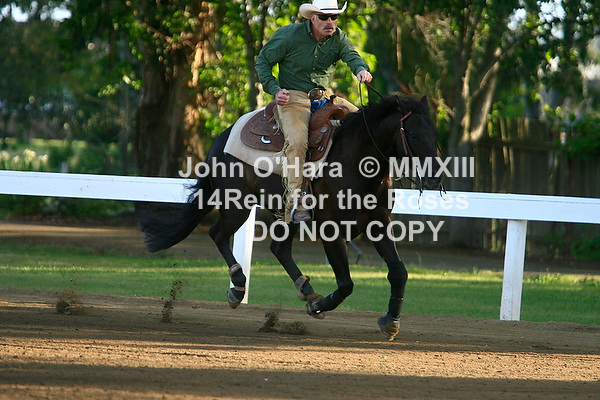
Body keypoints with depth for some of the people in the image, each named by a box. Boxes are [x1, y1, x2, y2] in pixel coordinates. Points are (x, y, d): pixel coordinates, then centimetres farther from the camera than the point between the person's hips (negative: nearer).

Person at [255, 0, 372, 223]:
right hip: (293, 98, -5)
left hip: (325, 97, 5)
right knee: (297, 140, -31)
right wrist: (274, 90, -13)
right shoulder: (289, 35, -7)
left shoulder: (339, 38, 3)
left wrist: (361, 70, -43)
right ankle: (295, 203, -33)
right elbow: (262, 62, 2)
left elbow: (351, 56, -18)